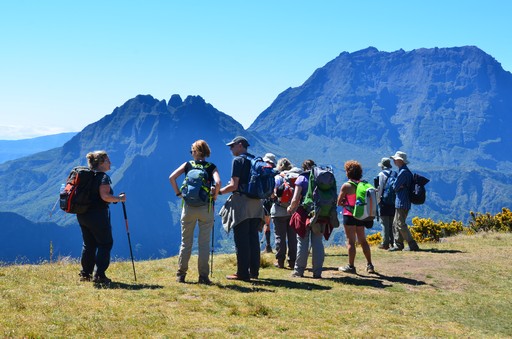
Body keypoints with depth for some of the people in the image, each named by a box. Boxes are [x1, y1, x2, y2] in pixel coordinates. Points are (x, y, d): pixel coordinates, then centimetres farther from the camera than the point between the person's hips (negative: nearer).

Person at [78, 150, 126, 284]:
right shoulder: (103, 177, -13)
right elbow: (105, 196, -24)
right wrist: (119, 198, -10)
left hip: (82, 214, 8)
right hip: (97, 215, -8)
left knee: (88, 244, 17)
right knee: (105, 243, 2)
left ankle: (85, 273, 20)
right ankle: (99, 275, -3)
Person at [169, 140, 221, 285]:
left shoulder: (188, 165, 5)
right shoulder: (211, 167, 3)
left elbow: (172, 177, -6)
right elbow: (218, 182, -15)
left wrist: (178, 192, 3)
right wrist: (214, 196, -1)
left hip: (189, 206, 1)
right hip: (206, 207, -1)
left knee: (186, 241, 9)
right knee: (204, 243, 4)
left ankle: (181, 274, 12)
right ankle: (203, 276, 3)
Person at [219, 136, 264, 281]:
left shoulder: (238, 160, -8)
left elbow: (234, 185, -14)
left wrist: (219, 192, 0)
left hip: (241, 202, -7)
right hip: (256, 203, 7)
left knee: (241, 240, -3)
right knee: (253, 239, 12)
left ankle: (243, 273, -2)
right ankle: (254, 271, 15)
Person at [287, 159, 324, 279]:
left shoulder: (302, 178, -1)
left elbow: (295, 199, -8)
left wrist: (290, 208, 10)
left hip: (304, 213, -3)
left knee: (302, 242, 4)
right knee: (318, 243, 6)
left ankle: (299, 271, 9)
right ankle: (317, 272, 6)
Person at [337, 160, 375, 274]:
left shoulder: (346, 186, -13)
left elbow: (339, 202, -10)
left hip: (349, 216, -5)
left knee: (351, 241, 1)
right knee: (363, 241, 15)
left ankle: (351, 266, 4)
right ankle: (369, 265, 17)